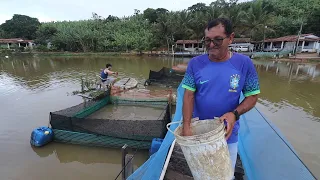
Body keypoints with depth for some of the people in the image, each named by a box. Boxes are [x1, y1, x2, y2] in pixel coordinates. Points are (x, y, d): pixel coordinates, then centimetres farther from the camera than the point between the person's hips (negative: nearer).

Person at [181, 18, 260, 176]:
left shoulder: (244, 63, -10)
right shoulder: (195, 63, -10)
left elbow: (252, 95, -5)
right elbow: (189, 95, -14)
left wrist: (235, 114, -23)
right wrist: (186, 125, -23)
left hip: (227, 134, 0)